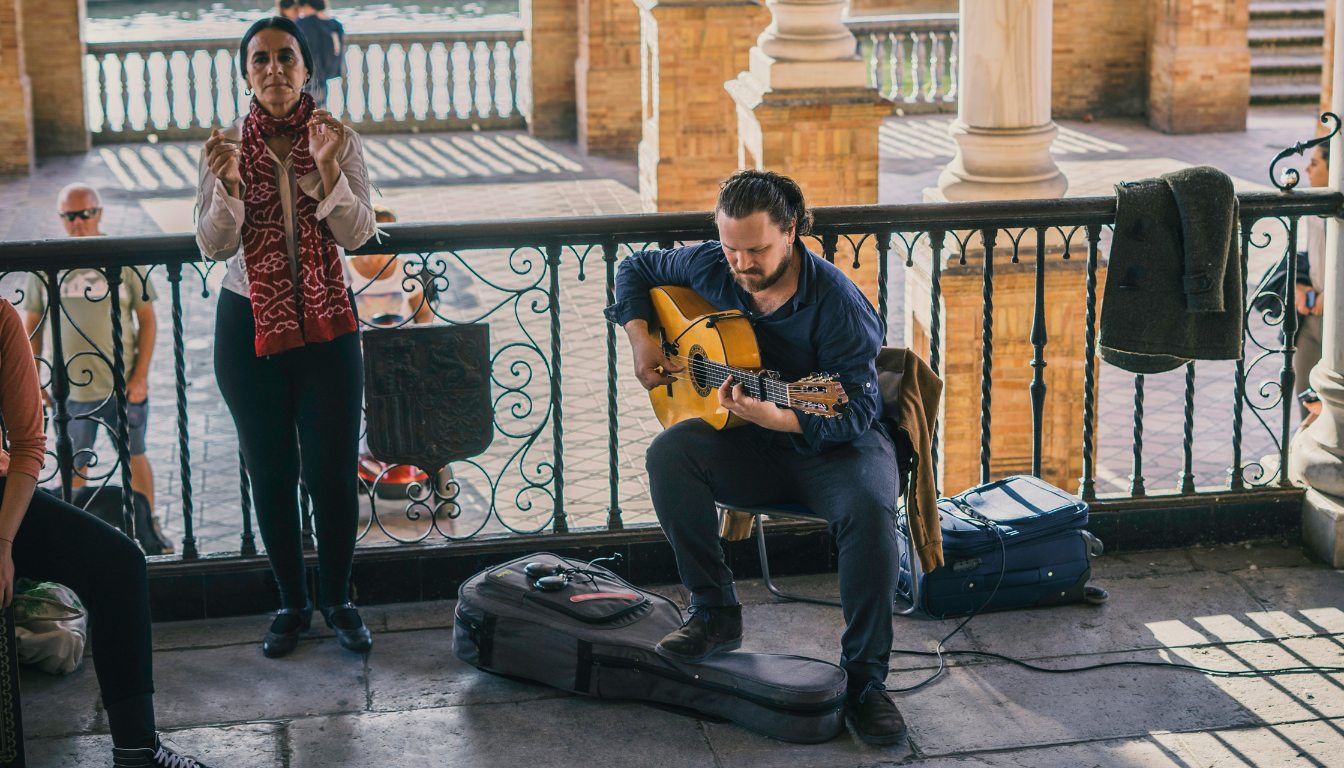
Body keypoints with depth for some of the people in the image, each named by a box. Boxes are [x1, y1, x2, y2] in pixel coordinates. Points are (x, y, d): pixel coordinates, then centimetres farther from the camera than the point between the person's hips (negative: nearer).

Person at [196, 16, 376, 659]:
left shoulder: (341, 141, -1)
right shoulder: (226, 147, 0)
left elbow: (356, 233, -9)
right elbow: (213, 246, -6)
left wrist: (327, 167, -23)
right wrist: (229, 183, -23)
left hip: (326, 324, 0)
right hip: (248, 324, 1)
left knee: (333, 470, 1)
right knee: (271, 471, 8)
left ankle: (338, 600, 18)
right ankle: (292, 603, 22)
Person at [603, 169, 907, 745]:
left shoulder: (836, 304, -21)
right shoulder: (710, 268, -5)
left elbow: (858, 409, -25)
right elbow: (636, 269, 14)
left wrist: (777, 418, -40)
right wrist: (641, 339, -2)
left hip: (835, 445, -4)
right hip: (746, 445, 4)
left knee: (870, 506, -36)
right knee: (669, 454, -25)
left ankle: (865, 678, -23)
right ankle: (715, 612, -9)